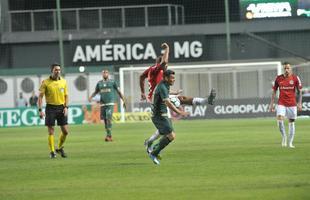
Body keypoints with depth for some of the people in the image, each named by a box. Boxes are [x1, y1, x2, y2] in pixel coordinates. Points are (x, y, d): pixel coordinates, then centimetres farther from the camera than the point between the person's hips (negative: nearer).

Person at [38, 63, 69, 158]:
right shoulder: (45, 82, -4)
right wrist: (40, 110, -11)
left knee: (65, 131, 1)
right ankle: (52, 152, 7)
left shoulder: (63, 81, 6)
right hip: (50, 107, -3)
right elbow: (40, 96, -4)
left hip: (61, 107, 3)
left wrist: (66, 107, -2)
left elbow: (66, 95, 12)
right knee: (51, 131, -3)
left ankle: (60, 148, 23)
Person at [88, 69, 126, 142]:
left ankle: (109, 135, -17)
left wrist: (123, 100, 6)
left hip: (110, 103, -3)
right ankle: (109, 136, 12)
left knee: (109, 118, -16)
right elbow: (95, 92, 21)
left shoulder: (112, 82, 4)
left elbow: (118, 91, 9)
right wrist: (91, 97, 2)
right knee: (105, 120, 3)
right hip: (102, 104, 3)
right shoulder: (99, 83, 12)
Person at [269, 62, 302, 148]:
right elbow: (274, 92, 8)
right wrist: (271, 104, 3)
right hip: (281, 103, 0)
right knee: (279, 119, -21)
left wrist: (299, 103, -6)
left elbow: (299, 91, 3)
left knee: (291, 122, 4)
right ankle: (284, 136, -2)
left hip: (292, 104, 0)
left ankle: (290, 142, 12)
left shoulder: (295, 78, -1)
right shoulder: (278, 78, 2)